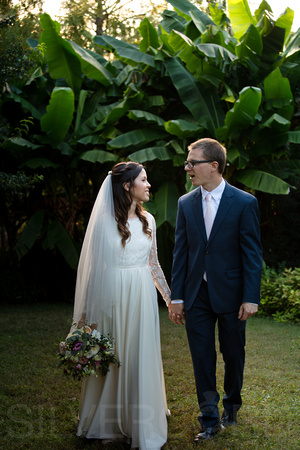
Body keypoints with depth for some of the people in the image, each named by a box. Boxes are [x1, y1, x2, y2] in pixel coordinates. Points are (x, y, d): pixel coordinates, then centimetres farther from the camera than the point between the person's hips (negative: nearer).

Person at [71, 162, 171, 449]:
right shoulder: (105, 220, -8)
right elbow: (95, 265, -7)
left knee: (141, 358, 7)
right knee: (112, 358, 6)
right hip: (114, 297, -4)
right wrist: (89, 313, -6)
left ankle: (142, 426, 19)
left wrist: (170, 297, 17)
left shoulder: (147, 220, 8)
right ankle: (108, 423, 24)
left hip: (142, 297, 4)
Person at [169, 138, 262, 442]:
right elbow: (180, 252, 6)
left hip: (230, 293, -2)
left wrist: (251, 298, -11)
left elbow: (252, 253, -7)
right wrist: (176, 297, 3)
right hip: (196, 295, 3)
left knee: (233, 355, 12)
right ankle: (209, 420, 16)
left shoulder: (244, 203, -7)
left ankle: (232, 404, 37)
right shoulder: (186, 203, 4)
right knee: (202, 358, 5)